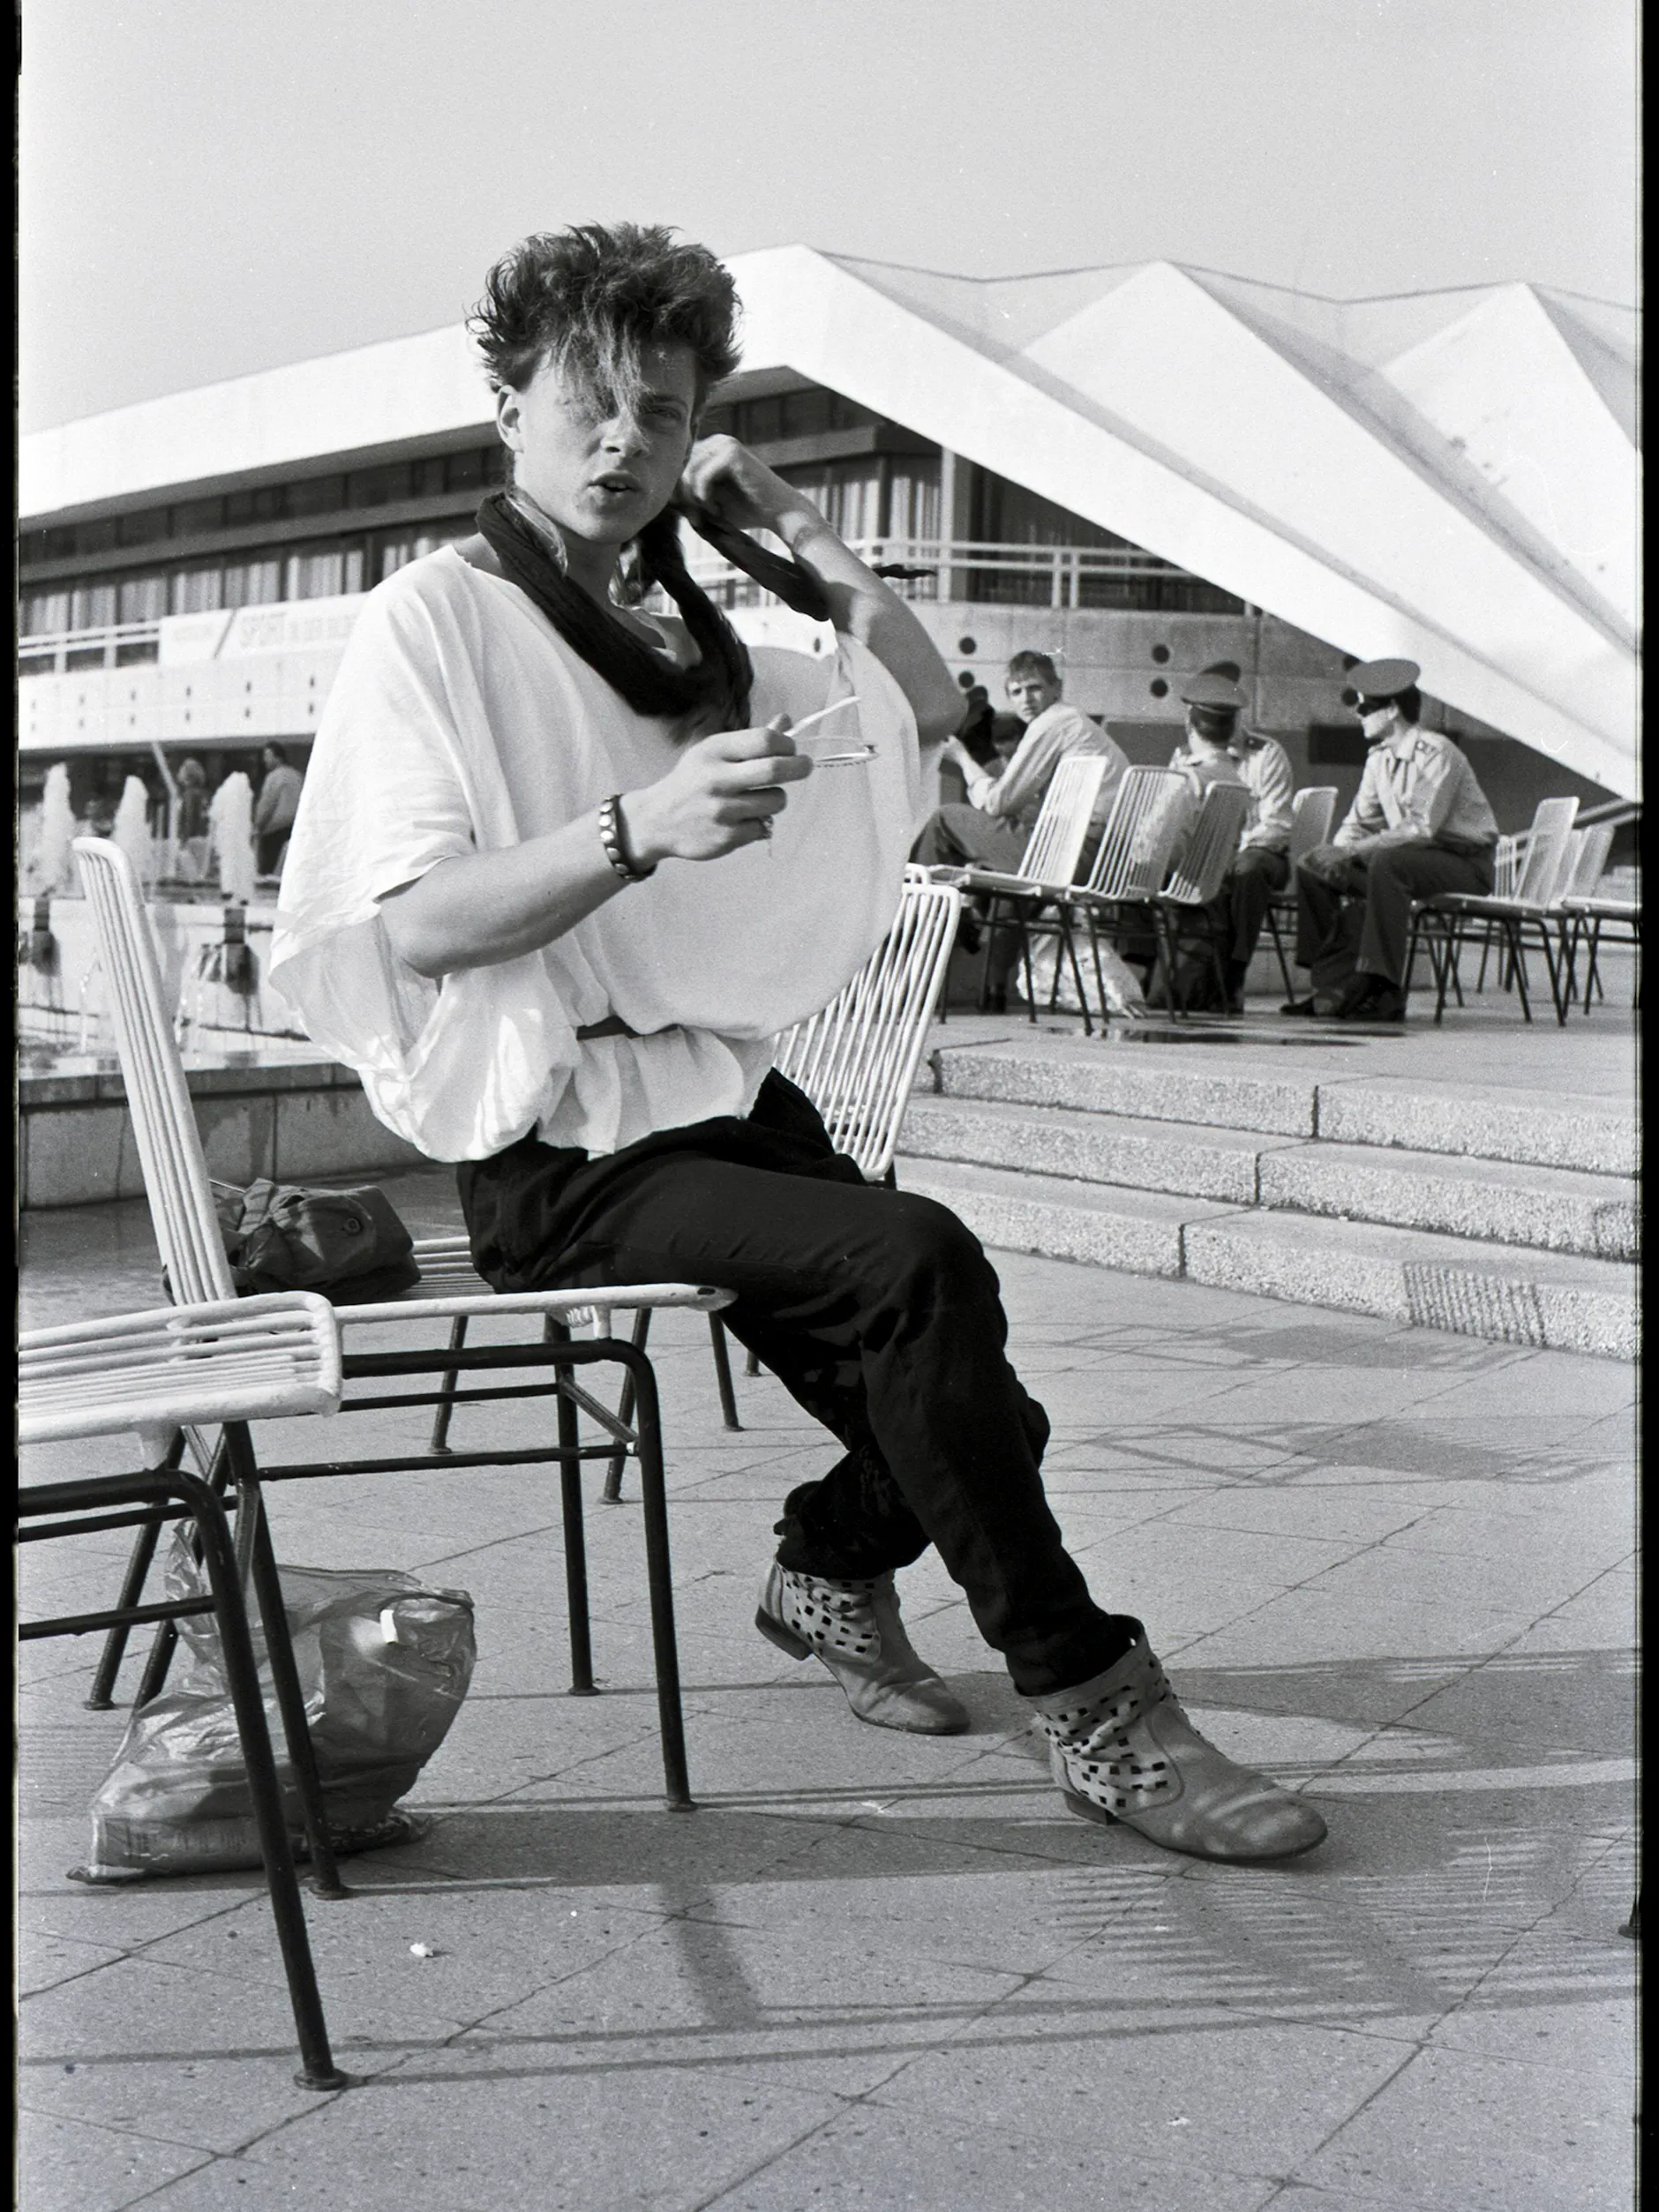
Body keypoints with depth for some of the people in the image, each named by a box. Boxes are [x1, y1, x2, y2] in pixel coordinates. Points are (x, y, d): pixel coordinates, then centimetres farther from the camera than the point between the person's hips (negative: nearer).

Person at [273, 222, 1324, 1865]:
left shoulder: (680, 644, 19)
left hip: (719, 1097, 7)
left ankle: (829, 1566, 25)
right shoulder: (432, 620, -2)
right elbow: (416, 926, -15)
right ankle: (1092, 1706, -16)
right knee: (916, 1265, -28)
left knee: (961, 1406, -9)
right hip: (559, 1156, -7)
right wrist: (639, 829, -29)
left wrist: (794, 530, 16)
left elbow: (924, 701, 26)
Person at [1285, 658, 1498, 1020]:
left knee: (1386, 864, -38)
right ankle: (1336, 983, -6)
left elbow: (1422, 827, -27)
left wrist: (1357, 848, -31)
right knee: (1312, 866, -4)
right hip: (1410, 856, 8)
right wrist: (1337, 851, -10)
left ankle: (1384, 992, -35)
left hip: (1465, 861, -8)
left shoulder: (1437, 753, -18)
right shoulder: (1379, 758, 8)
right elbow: (1359, 821, 13)